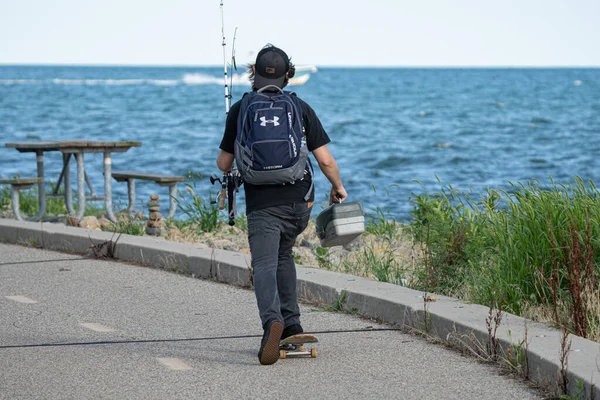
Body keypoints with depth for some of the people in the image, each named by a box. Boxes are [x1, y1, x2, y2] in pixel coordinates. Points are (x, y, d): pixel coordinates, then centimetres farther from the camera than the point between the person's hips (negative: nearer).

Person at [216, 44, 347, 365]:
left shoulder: (240, 110, 1)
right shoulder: (301, 109, 2)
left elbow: (224, 164, 7)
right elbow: (325, 160, -1)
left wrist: (226, 170, 31)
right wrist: (338, 187, 17)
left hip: (262, 203, -3)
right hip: (299, 200, 3)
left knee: (264, 264, -10)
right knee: (282, 254, 25)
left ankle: (272, 321, -37)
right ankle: (291, 323, 22)